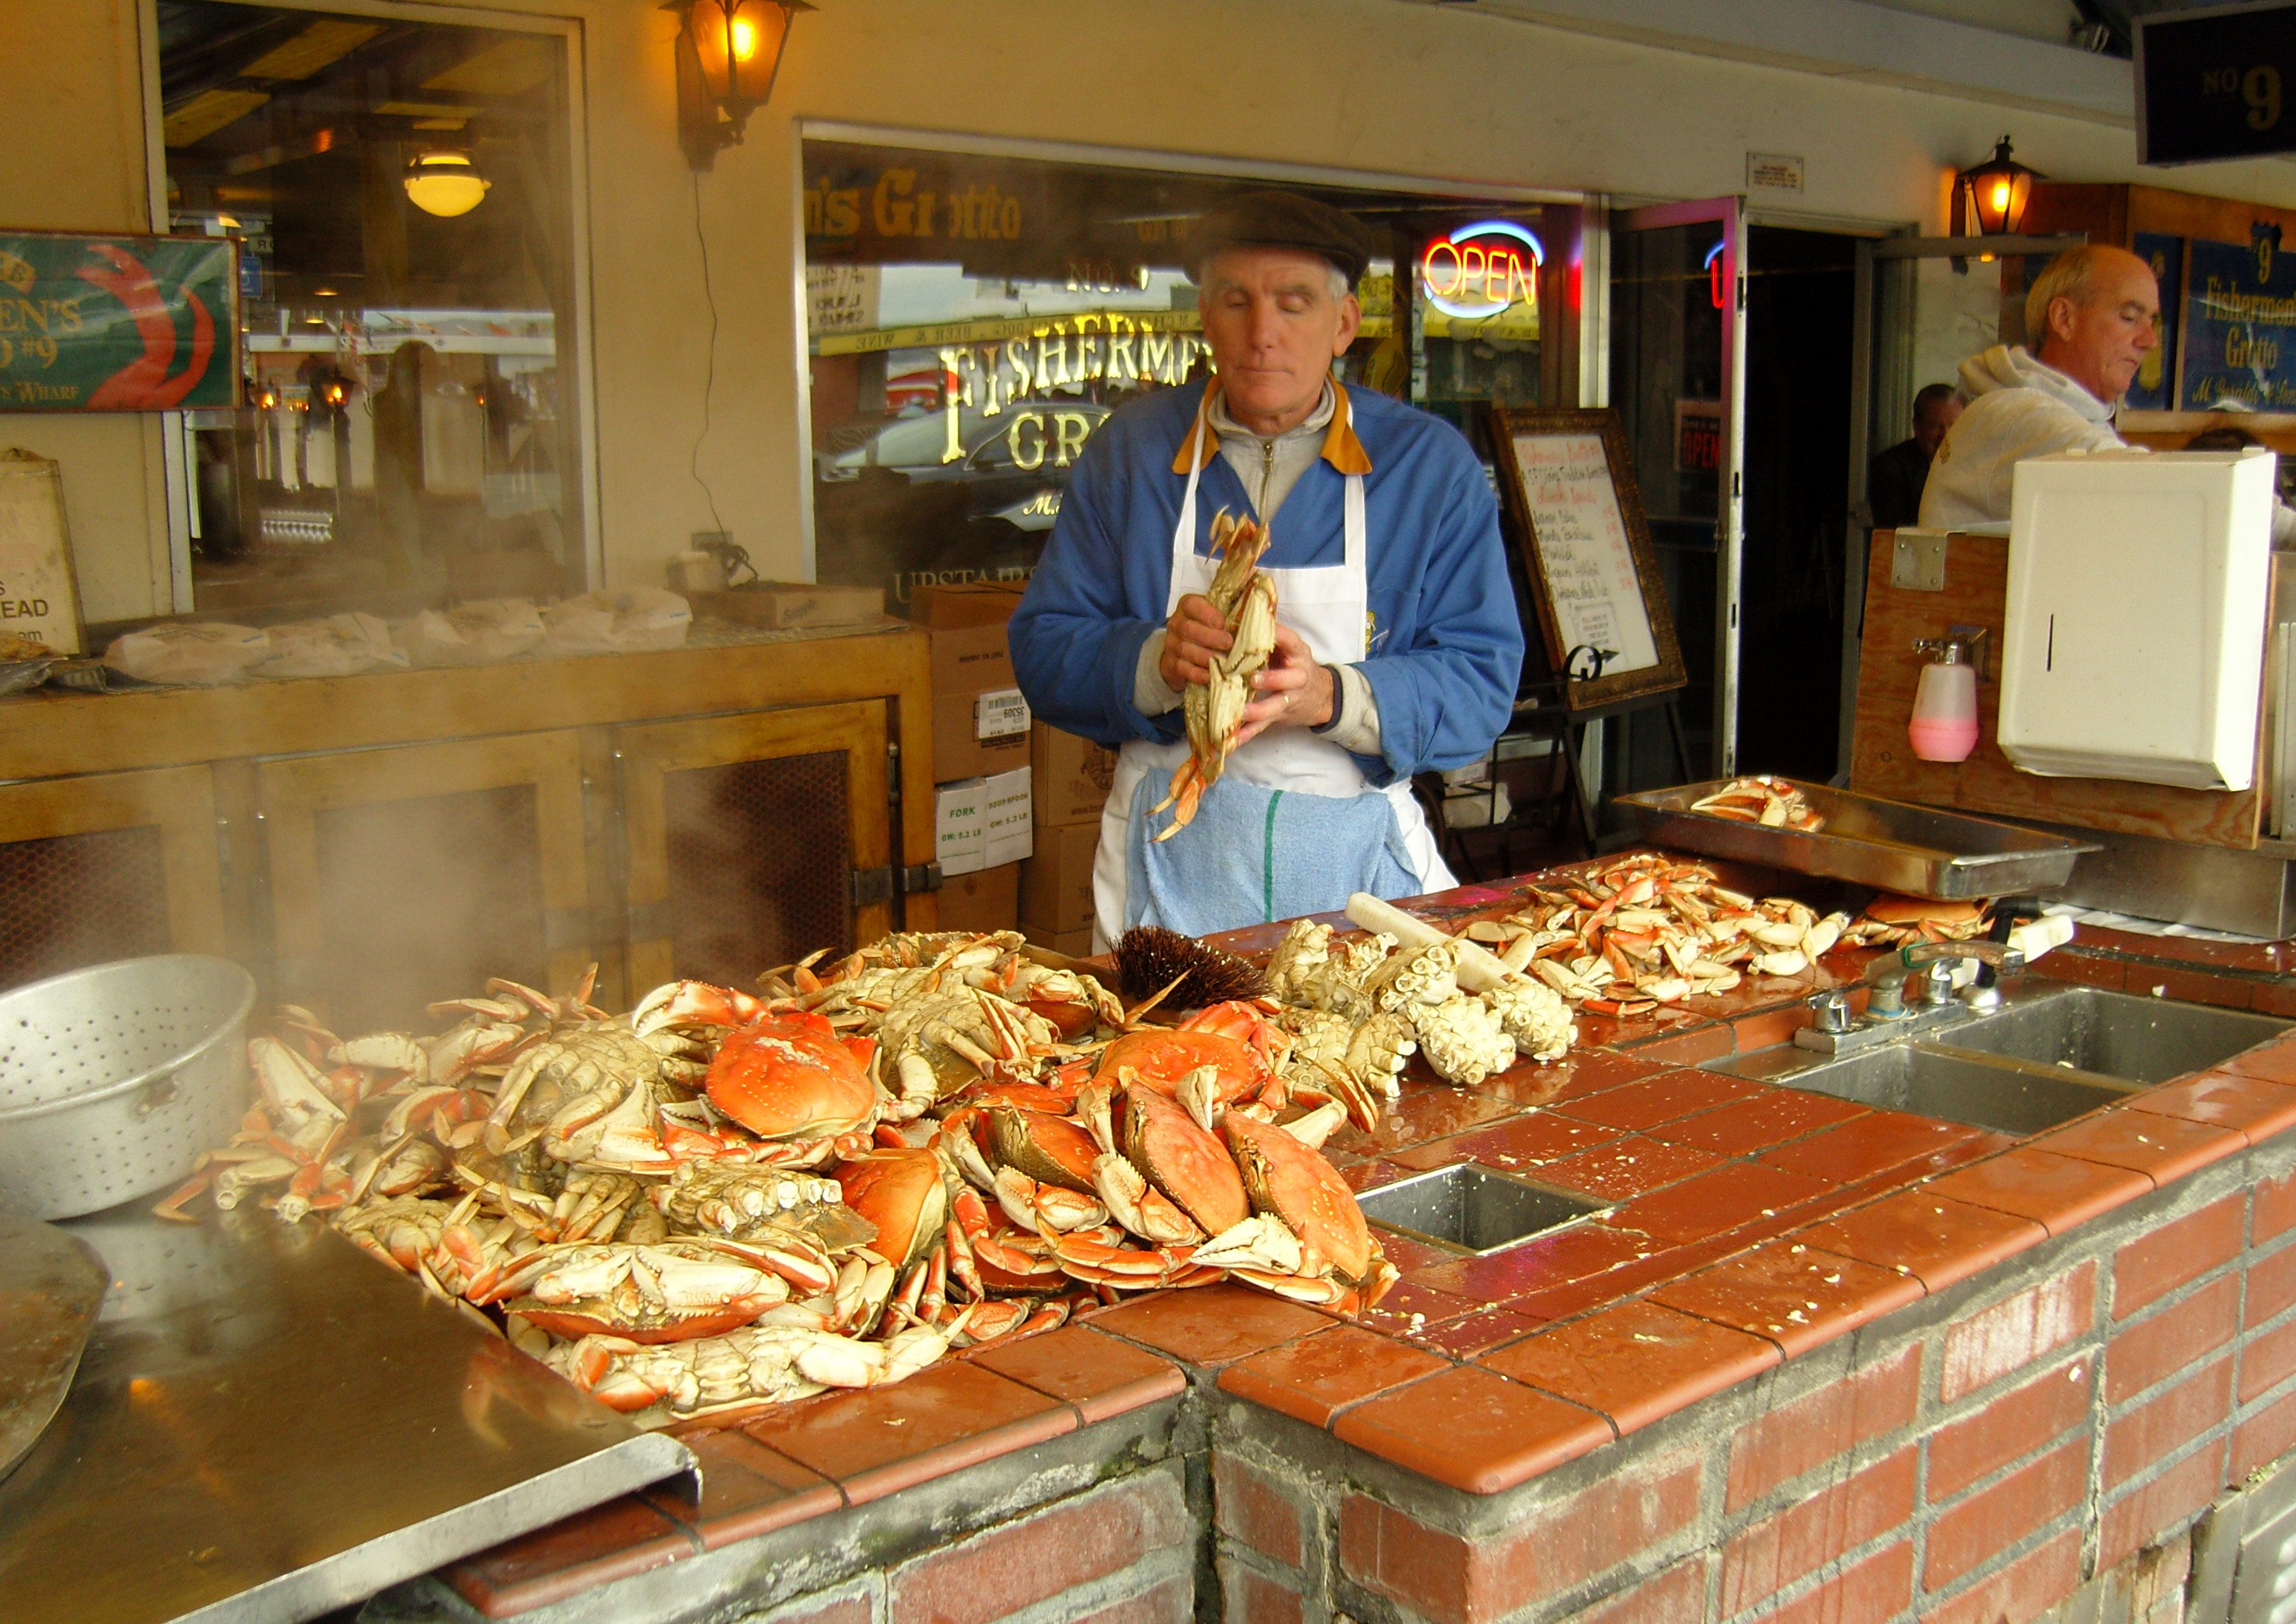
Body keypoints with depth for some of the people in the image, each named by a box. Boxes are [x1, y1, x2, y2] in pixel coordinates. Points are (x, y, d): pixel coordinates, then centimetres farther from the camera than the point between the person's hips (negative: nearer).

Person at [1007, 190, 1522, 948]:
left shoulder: (1432, 464, 4)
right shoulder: (1128, 450, 7)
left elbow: (1483, 680, -2)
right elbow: (1042, 651, 3)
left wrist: (1332, 698, -20)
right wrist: (1157, 662, -17)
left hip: (1359, 857, 0)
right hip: (1172, 861, 0)